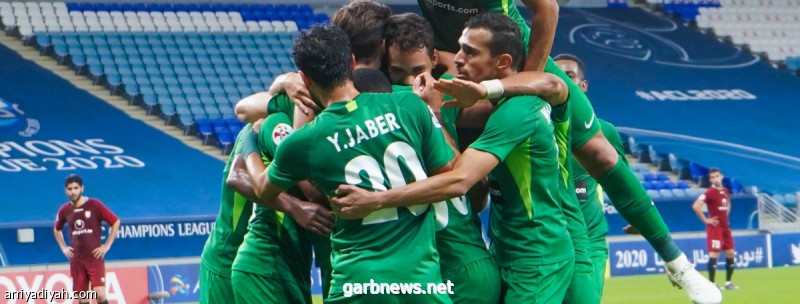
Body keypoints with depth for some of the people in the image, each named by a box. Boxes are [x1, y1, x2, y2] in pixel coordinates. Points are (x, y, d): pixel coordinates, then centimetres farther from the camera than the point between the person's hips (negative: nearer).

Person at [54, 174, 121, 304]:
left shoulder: (95, 205, -7)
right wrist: (63, 248, 12)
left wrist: (107, 245, -4)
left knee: (99, 293, -16)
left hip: (95, 257, -4)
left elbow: (116, 222, -1)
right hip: (76, 260, 4)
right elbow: (57, 230, 25)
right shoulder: (65, 210, 5)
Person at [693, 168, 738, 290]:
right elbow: (696, 206, -25)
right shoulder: (710, 192, -14)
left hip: (725, 226, 8)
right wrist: (705, 220, -19)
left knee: (730, 253, 10)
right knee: (714, 254, -11)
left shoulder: (725, 191, 9)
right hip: (715, 227, -8)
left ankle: (728, 282, 21)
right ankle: (711, 283, -9)